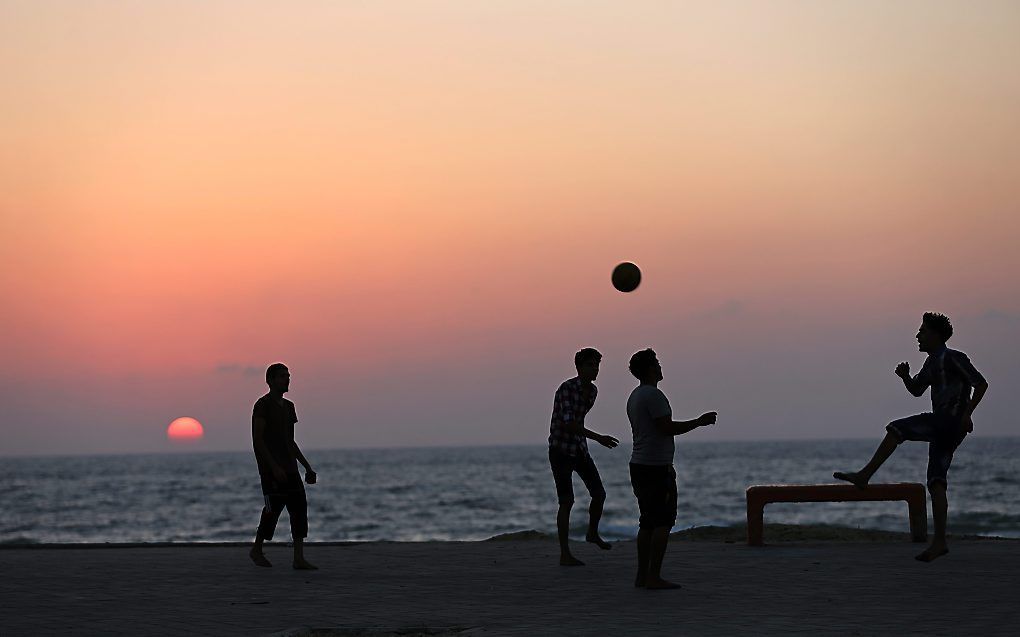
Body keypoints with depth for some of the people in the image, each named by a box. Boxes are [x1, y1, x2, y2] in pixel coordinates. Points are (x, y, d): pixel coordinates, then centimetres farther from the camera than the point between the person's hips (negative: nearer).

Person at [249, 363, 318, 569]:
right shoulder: (263, 405, -7)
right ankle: (256, 550, 17)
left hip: (289, 468, 8)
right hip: (271, 470, -8)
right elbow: (257, 439, -14)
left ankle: (299, 558, -6)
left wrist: (307, 467, 19)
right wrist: (274, 467, -21)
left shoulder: (288, 406, 18)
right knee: (273, 508, -5)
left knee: (299, 507, -3)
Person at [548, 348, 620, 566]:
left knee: (599, 493, 4)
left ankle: (592, 533, 30)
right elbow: (568, 423, -29)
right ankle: (565, 554, -2)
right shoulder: (566, 388, -20)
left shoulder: (593, 391, 5)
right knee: (566, 501, -7)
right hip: (561, 449, -7)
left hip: (579, 448, 7)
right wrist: (598, 438, -33)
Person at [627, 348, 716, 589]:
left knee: (648, 522, 12)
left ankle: (642, 576, 11)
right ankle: (654, 576, -11)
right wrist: (699, 422, -12)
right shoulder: (653, 395, -14)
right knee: (663, 522, -8)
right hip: (657, 467, -10)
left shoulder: (634, 396, 16)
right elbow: (667, 427, -20)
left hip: (639, 465, 10)